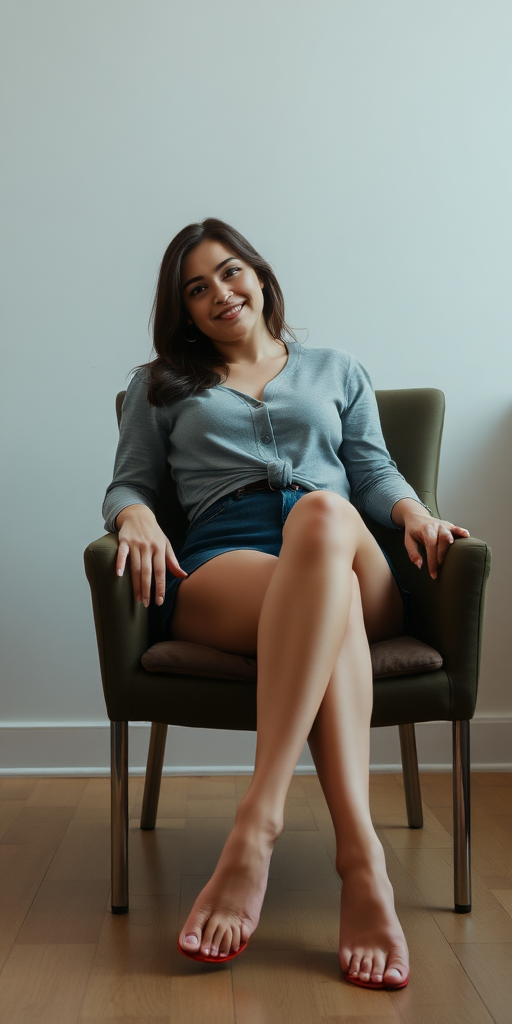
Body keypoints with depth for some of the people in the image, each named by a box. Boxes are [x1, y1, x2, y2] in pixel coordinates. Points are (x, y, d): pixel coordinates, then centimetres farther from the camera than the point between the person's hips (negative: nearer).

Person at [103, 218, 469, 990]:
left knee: (321, 513, -40)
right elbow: (127, 485, 21)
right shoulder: (161, 384, 30)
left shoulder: (338, 370, 32)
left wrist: (416, 514, -3)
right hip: (221, 563, -1)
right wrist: (137, 518, -5)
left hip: (348, 556, 1)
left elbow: (375, 471, 21)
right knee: (331, 604, -39)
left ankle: (256, 830, -50)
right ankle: (361, 860, -51)